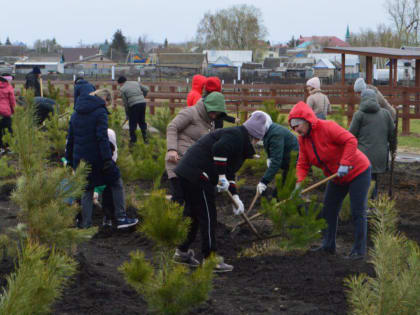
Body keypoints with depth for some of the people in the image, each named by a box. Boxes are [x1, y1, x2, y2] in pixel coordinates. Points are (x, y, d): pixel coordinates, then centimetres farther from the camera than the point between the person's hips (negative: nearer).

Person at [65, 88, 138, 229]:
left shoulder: (76, 113, 14)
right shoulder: (100, 112, -9)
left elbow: (70, 138, 16)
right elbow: (102, 137, -18)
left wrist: (69, 160, 21)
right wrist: (107, 158, -19)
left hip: (80, 158, 6)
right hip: (96, 158, -6)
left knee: (86, 190, 15)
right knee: (116, 183, 10)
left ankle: (85, 224, 12)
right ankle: (121, 218, 7)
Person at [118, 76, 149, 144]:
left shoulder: (122, 89, 5)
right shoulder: (135, 83, 18)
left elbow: (125, 103, 4)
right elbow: (146, 89, 14)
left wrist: (127, 114, 13)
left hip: (133, 105, -5)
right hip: (143, 102, 5)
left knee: (132, 123, 8)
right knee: (142, 121, 18)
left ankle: (133, 140, 12)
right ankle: (145, 137, 18)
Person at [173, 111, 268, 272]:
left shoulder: (238, 138, 24)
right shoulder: (236, 135, -8)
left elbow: (229, 172, 25)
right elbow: (219, 149, -28)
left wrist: (235, 197, 19)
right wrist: (221, 176, -23)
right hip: (197, 176, -10)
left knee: (193, 214, 20)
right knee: (208, 217, -3)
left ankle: (182, 252, 29)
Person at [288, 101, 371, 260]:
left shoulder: (327, 127, -26)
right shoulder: (303, 140, -2)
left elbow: (351, 141, -32)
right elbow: (303, 164, -1)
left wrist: (344, 164, -36)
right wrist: (299, 183, -17)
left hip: (357, 172, -8)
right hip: (336, 177, 8)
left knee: (358, 212, -5)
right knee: (328, 210, 10)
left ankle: (359, 250, 2)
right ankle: (328, 245, 22)